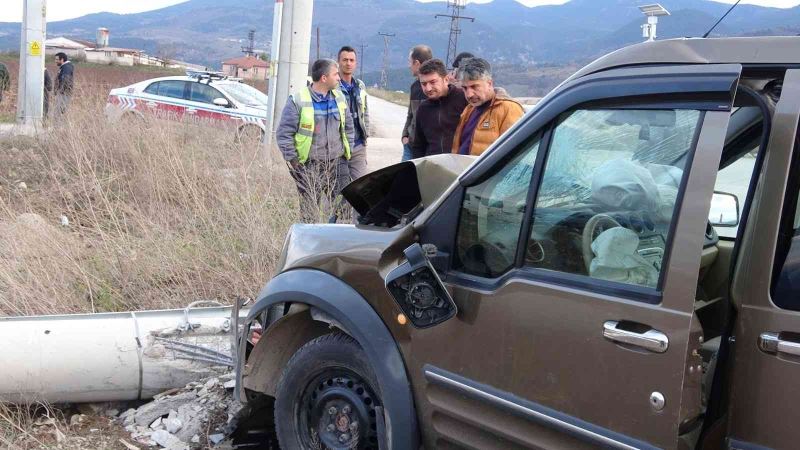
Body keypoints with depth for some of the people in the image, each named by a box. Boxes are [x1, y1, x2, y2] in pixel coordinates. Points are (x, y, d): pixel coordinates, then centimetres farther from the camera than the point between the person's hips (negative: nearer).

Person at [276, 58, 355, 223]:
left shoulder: (340, 98, 8)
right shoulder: (297, 100, -9)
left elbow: (348, 127, 19)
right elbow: (284, 133, -7)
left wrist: (347, 152, 12)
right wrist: (293, 161, -9)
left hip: (337, 163, 5)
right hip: (309, 166, -5)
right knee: (310, 211, 1)